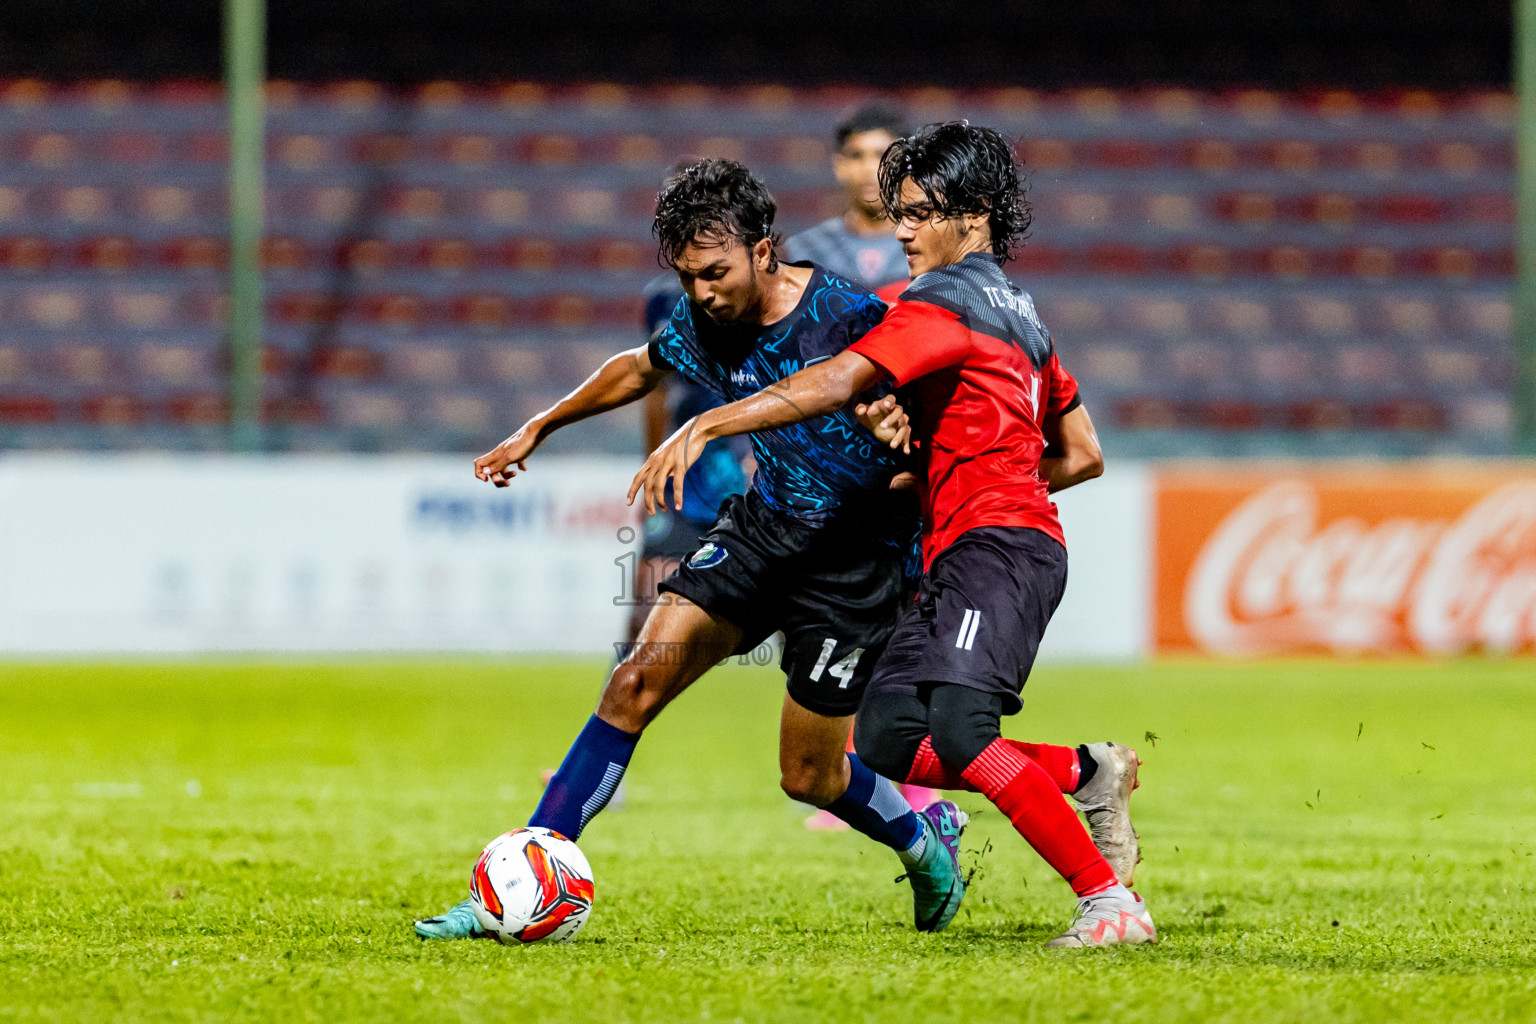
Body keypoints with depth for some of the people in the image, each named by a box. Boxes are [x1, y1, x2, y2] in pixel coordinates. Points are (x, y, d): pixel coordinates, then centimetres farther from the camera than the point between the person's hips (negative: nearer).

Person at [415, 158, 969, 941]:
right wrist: (540, 427, 25)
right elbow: (640, 369, 19)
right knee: (638, 682, -10)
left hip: (856, 553, -5)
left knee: (808, 776, 1)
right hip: (763, 522, 5)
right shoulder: (700, 324, -4)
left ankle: (923, 838, 34)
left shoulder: (849, 318, -23)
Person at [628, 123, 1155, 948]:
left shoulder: (945, 300, -6)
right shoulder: (1017, 312, 24)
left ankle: (1110, 902, -25)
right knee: (885, 742, 1)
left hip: (995, 544, -10)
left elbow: (833, 385, -20)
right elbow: (1082, 456, 28)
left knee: (958, 731, -25)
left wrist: (703, 428, -24)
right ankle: (1088, 773, 9)